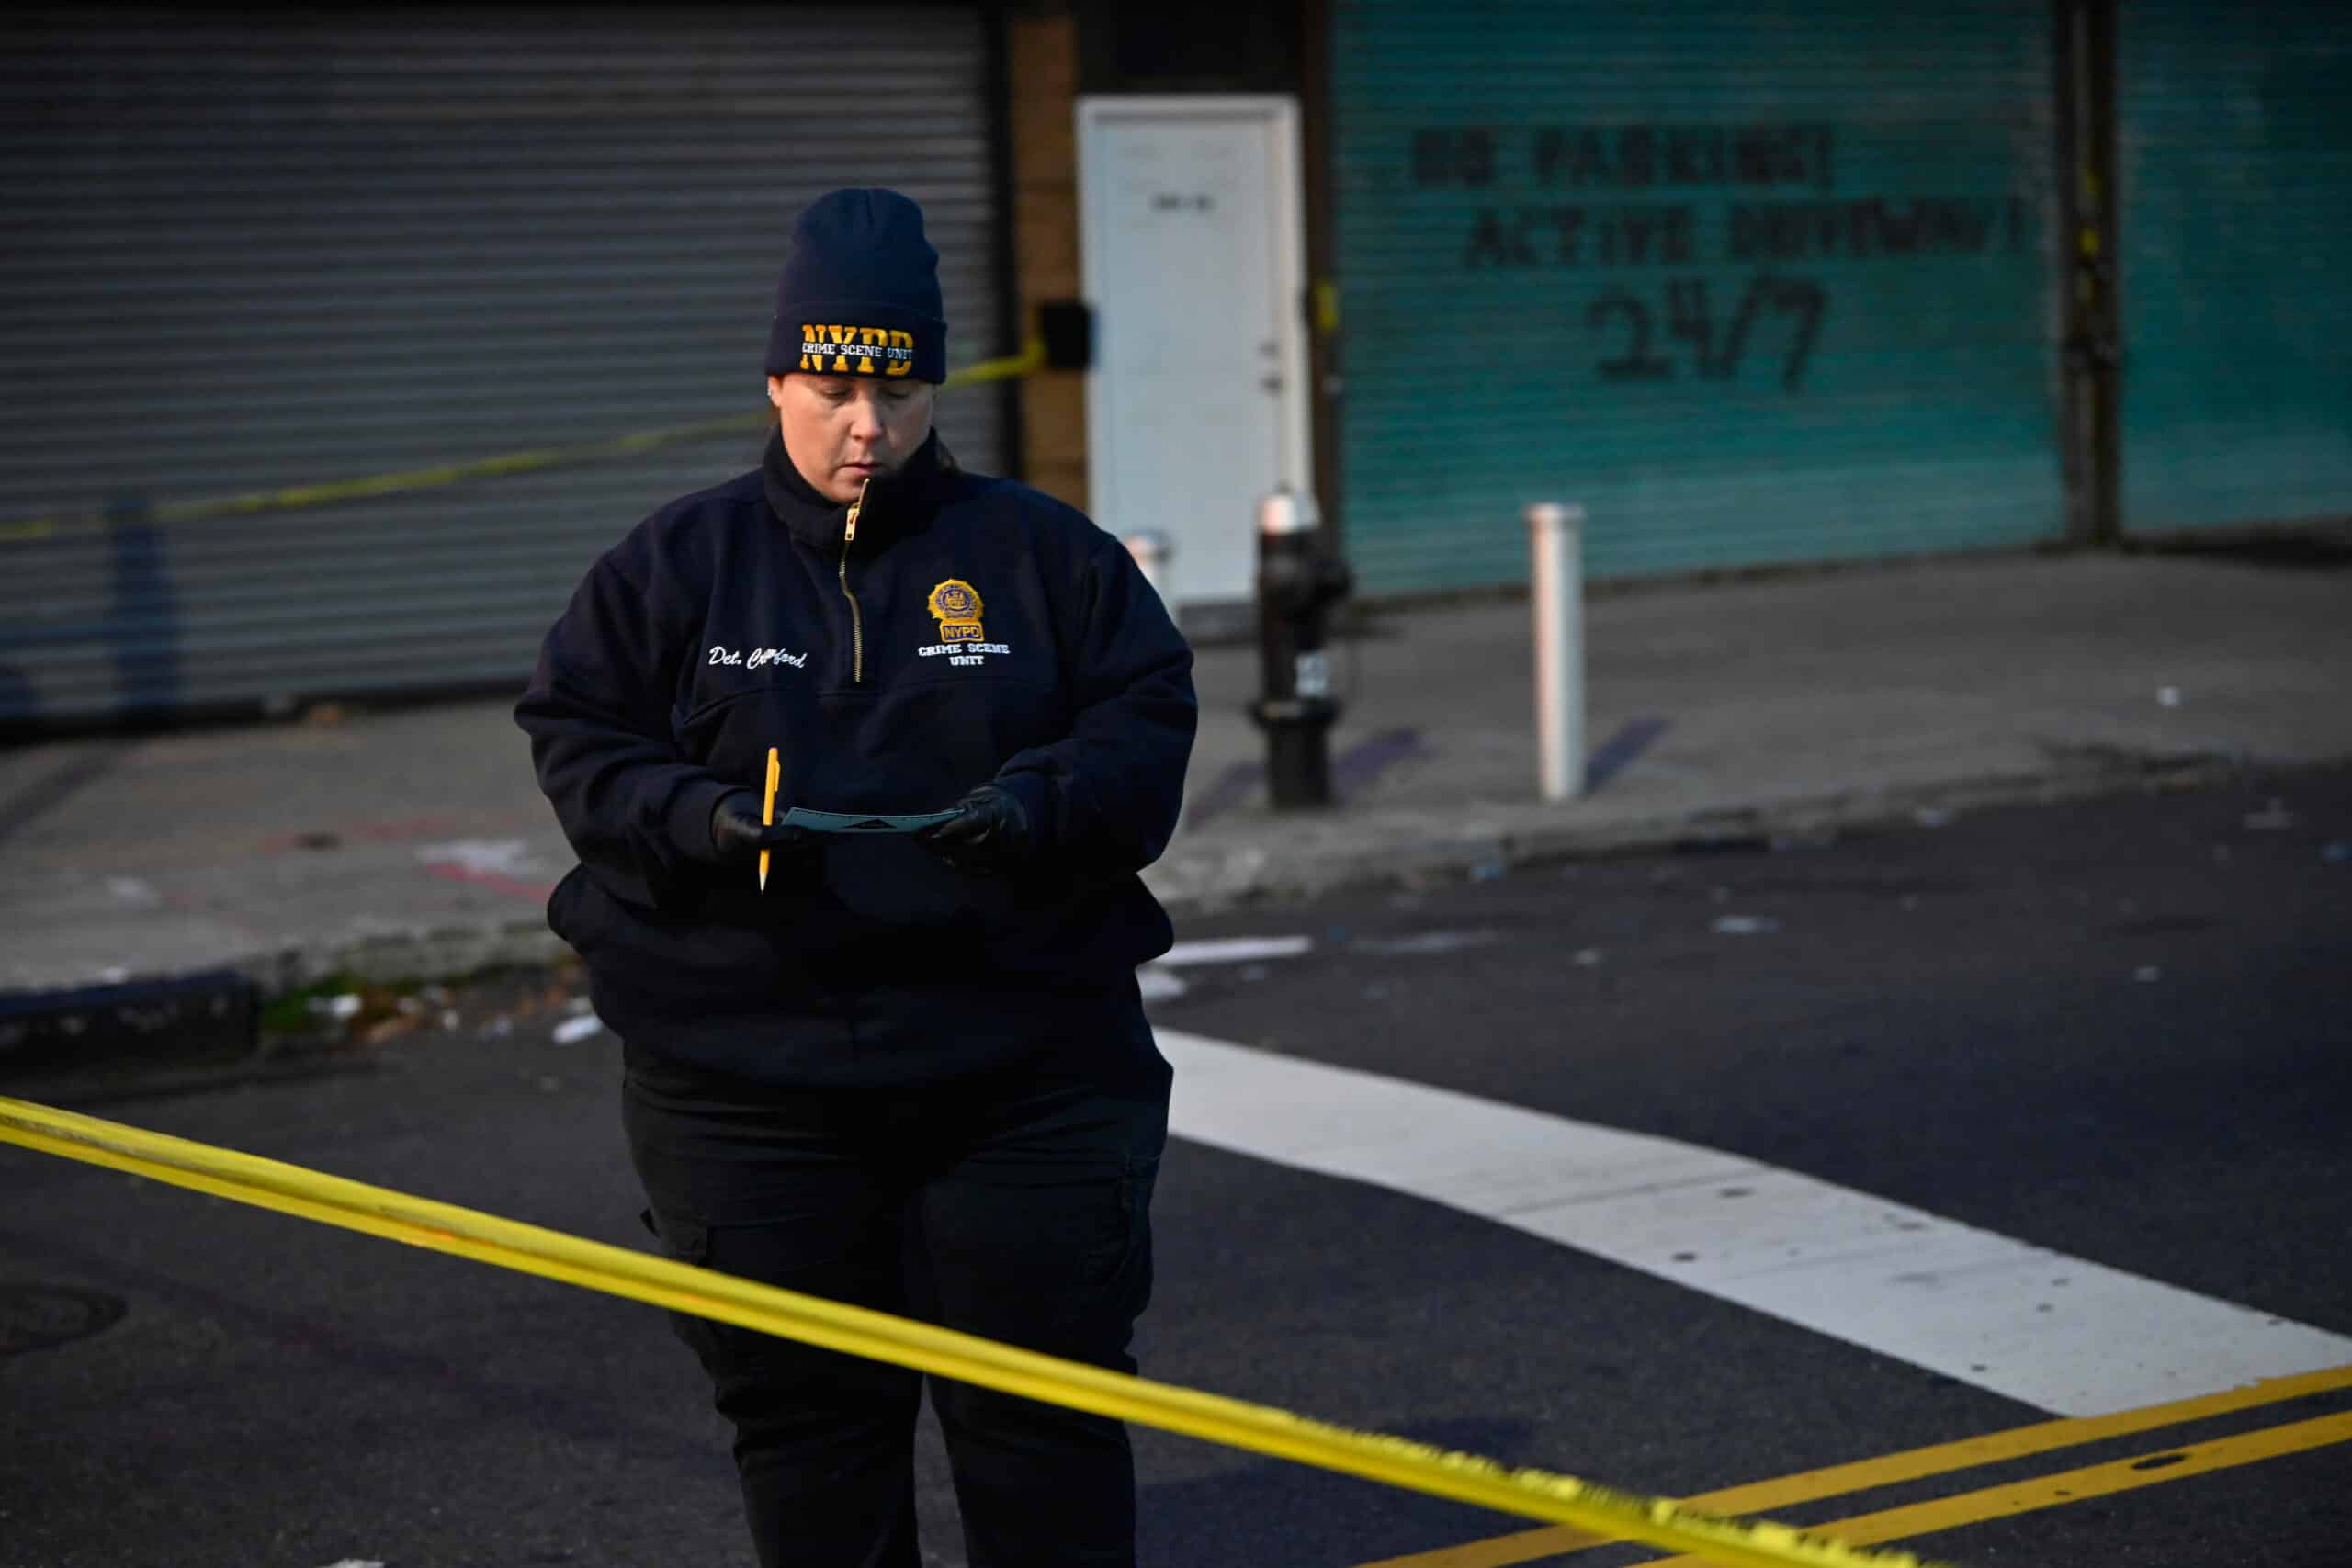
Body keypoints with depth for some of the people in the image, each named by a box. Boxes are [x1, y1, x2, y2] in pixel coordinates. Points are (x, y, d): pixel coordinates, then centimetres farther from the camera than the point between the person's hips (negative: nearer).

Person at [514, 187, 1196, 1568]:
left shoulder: (1043, 552, 5)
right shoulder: (677, 563, 6)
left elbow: (1149, 724, 4)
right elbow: (579, 741, 5)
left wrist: (1045, 800, -16)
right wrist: (696, 817, -14)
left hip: (1021, 1066, 0)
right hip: (747, 1075, 1)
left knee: (1042, 1397, 4)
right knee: (805, 1406, 7)